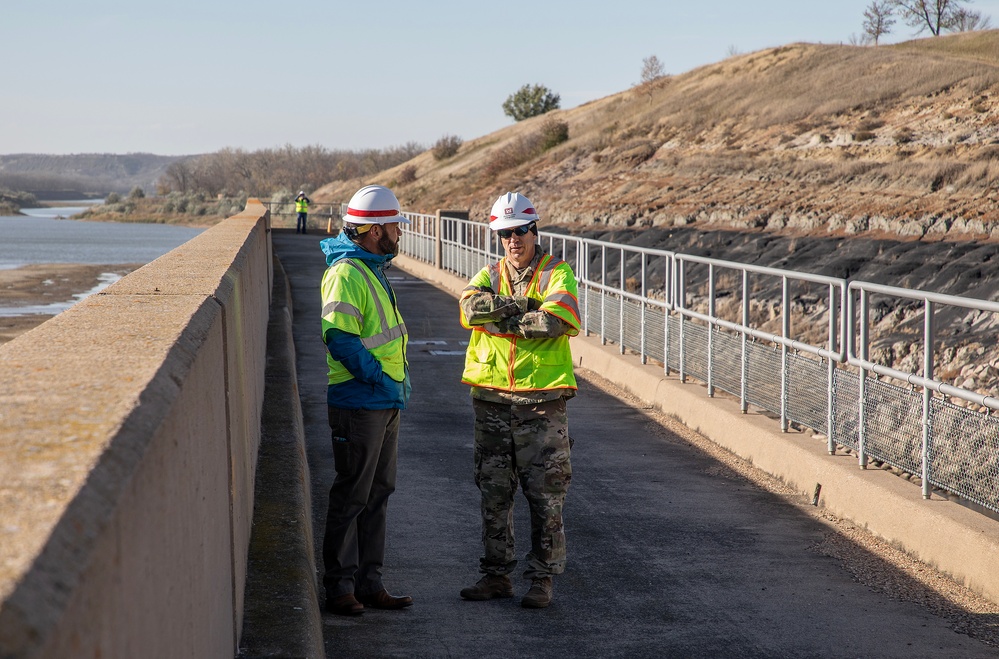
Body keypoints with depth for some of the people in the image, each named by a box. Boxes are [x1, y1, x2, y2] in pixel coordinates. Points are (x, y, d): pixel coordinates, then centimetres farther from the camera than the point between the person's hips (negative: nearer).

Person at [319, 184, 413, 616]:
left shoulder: (373, 270, 16)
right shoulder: (347, 274, -16)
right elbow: (339, 337, -24)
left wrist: (397, 380, 14)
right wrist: (381, 379, -18)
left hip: (385, 403, 10)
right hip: (359, 404, -10)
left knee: (378, 492, 13)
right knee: (351, 496, -4)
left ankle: (369, 583, 20)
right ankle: (340, 588, 3)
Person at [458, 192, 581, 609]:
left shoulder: (556, 274, 0)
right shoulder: (490, 275, 11)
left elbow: (556, 320, -20)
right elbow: (471, 307, -11)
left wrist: (502, 319, -11)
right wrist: (522, 305, -17)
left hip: (541, 402, -4)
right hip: (491, 400, 4)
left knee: (545, 493, -1)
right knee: (493, 491, 10)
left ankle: (542, 578, 7)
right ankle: (496, 574, 20)